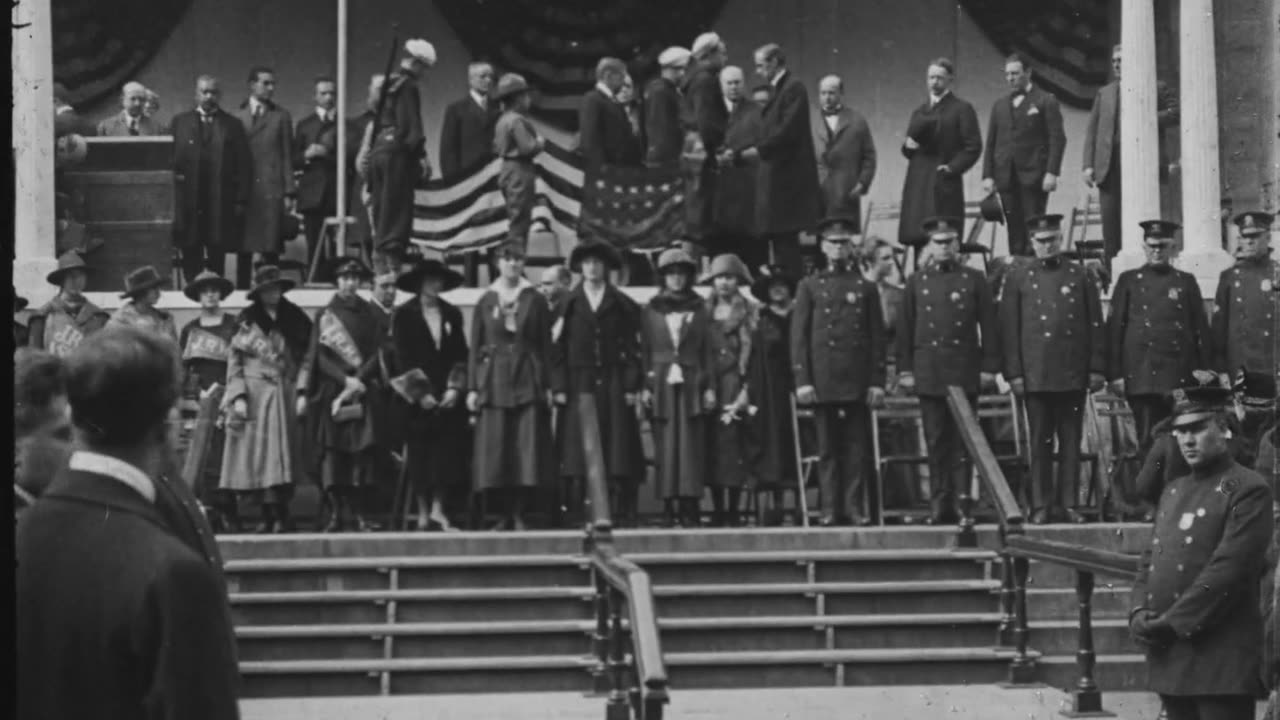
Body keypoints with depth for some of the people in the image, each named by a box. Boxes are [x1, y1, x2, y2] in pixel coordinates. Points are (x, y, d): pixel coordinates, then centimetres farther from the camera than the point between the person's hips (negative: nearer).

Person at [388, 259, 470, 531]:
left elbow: (460, 355, 8)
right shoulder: (403, 315, 1)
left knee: (446, 455, -6)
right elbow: (401, 358, -3)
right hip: (416, 400, -2)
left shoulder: (452, 314, 10)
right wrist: (420, 394, -10)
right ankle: (423, 513, 4)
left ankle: (439, 511, -3)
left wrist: (455, 388, -5)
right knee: (419, 455, -1)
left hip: (447, 398, 2)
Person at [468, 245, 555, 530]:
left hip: (528, 380, -1)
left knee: (528, 447, -6)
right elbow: (475, 348, 8)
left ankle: (520, 514, -3)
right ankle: (507, 512, 5)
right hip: (494, 380, 1)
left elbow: (545, 346, 5)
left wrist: (547, 385, -2)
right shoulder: (485, 302, 9)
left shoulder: (535, 301, 7)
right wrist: (472, 387, 0)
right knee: (496, 448, -2)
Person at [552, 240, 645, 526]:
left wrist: (632, 387, -3)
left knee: (617, 452, -4)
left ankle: (620, 514, -4)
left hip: (613, 387, 0)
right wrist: (559, 387, -4)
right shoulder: (568, 304, 9)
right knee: (576, 455, -4)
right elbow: (558, 349, 5)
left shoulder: (622, 305, 9)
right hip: (578, 386, 0)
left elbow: (633, 349, 6)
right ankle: (573, 512, -4)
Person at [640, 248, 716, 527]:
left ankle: (689, 509, -6)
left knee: (691, 447, -6)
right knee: (665, 447, -3)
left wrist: (710, 387, 2)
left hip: (691, 386, 0)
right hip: (661, 386, 0)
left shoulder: (699, 309, 10)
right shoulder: (651, 311, 10)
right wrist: (645, 386, -1)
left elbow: (707, 351, 9)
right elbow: (644, 352, 8)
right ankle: (669, 509, -2)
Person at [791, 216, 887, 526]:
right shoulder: (810, 287, 9)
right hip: (823, 381, -1)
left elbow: (878, 337, 8)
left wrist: (877, 382, 0)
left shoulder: (865, 288, 11)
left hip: (857, 381, 1)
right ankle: (831, 509, 3)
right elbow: (799, 336, 5)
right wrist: (802, 381, -4)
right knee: (828, 448, 1)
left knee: (857, 446, 0)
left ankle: (854, 507, 4)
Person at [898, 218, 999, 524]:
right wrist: (905, 369, 4)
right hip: (929, 372, 1)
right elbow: (906, 329, 10)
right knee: (936, 441, 2)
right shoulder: (916, 282, 10)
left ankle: (963, 500, -1)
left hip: (964, 372, -1)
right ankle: (939, 504, 5)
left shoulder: (974, 280, 6)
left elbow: (988, 325, 4)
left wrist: (989, 367, -1)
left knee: (963, 439, -2)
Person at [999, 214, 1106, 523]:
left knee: (1071, 442, 3)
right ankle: (1041, 505, 4)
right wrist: (1014, 373, -3)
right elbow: (1009, 329, 4)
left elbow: (1095, 325, 8)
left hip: (1073, 374, 1)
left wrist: (1097, 368, 2)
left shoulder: (1080, 277, 9)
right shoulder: (1018, 280, 7)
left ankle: (1066, 503, 8)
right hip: (1035, 376, -1)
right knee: (1040, 442, 1)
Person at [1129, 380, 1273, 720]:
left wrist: (1171, 623, -16)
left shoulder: (1247, 490, -7)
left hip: (1221, 657, -8)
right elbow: (1149, 561, 19)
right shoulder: (1173, 492, 18)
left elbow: (1229, 571, -16)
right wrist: (1139, 614, 0)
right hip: (1169, 657, 8)